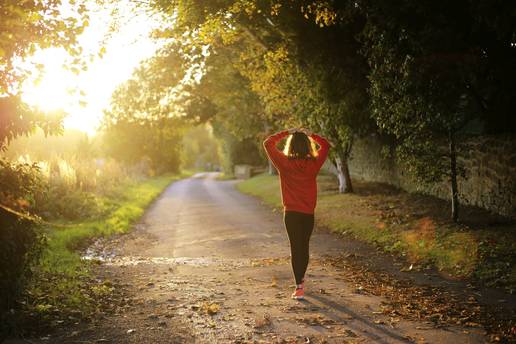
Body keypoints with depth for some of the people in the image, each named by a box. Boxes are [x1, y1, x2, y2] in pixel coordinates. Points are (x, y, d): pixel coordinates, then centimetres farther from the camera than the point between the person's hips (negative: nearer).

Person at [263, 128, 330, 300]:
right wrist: (310, 134, 8)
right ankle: (301, 279, 36)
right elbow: (325, 145, 11)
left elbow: (268, 143, 0)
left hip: (291, 213, -2)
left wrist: (286, 132, 2)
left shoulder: (285, 163, -10)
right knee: (304, 246, 18)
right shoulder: (313, 163, -5)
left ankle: (299, 287, -7)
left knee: (295, 248, 1)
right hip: (309, 213, 2)